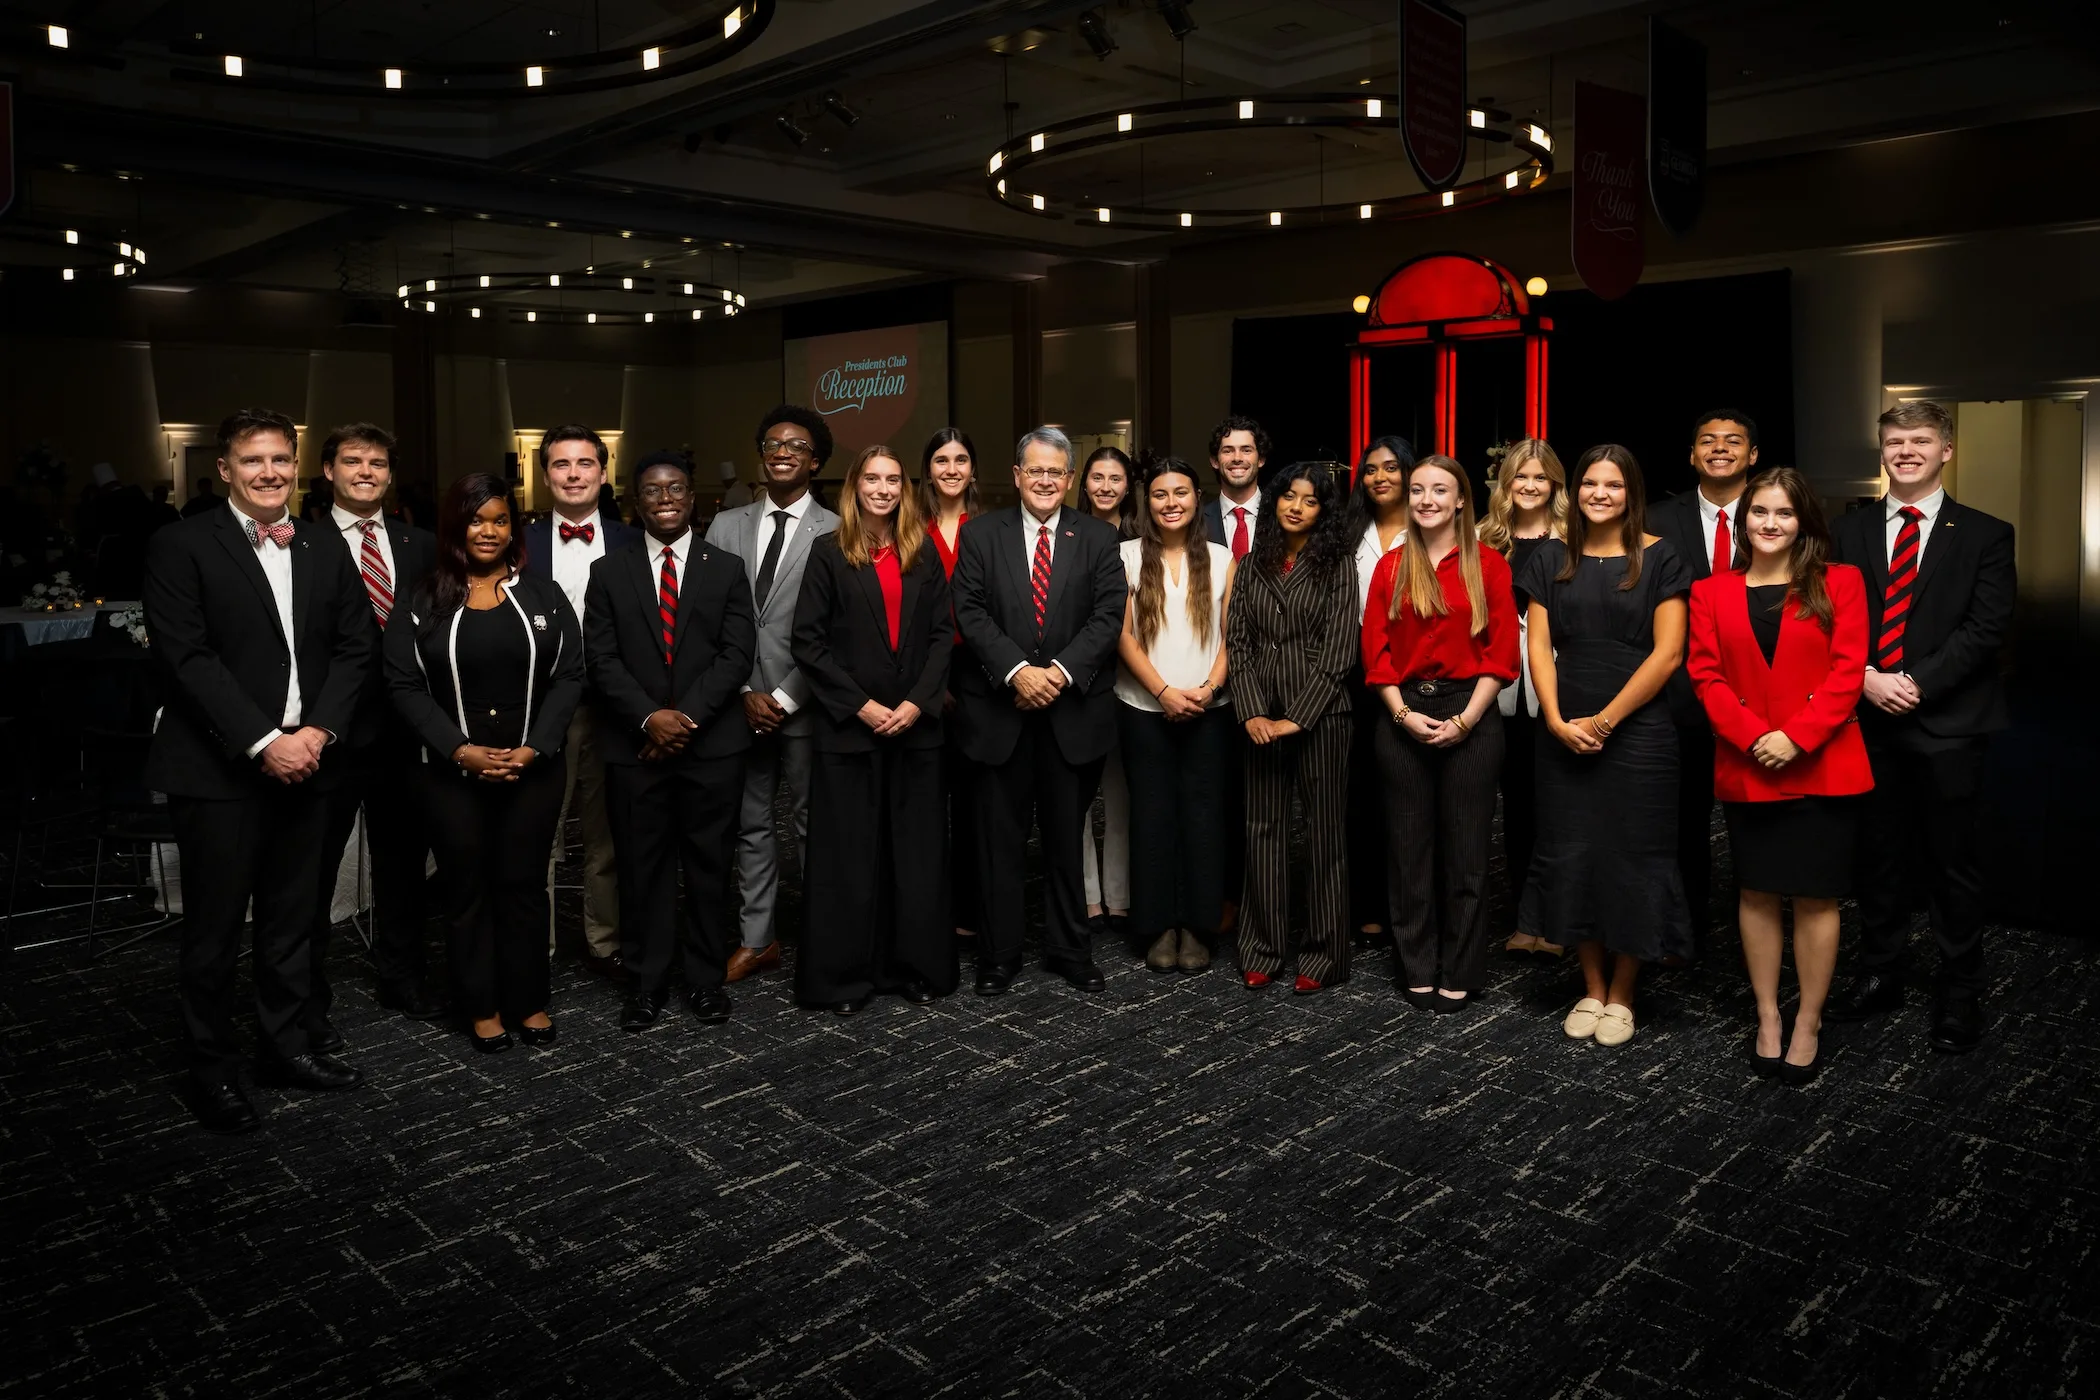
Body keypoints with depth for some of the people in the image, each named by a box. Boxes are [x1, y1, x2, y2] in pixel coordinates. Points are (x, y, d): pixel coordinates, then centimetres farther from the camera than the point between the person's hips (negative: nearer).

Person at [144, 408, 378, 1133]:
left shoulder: (324, 551, 10)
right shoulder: (182, 547, -5)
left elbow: (355, 645, 6)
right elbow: (188, 658, -12)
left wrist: (318, 730, -8)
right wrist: (263, 742, -17)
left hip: (305, 762, 5)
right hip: (217, 771, -5)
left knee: (293, 917, 14)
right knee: (214, 928, 5)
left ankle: (286, 1045, 29)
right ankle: (212, 1068, 20)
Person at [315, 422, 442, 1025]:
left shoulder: (420, 545, 8)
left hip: (402, 729, 4)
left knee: (403, 858, 15)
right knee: (315, 863, 9)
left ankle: (401, 977, 31)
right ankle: (307, 991, 25)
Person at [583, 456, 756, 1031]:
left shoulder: (726, 568, 6)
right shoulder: (608, 572, 7)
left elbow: (737, 652, -3)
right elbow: (601, 658, 0)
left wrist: (688, 715, -13)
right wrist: (649, 717, -13)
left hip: (712, 744, 0)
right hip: (634, 746, 0)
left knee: (710, 866, 7)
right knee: (642, 868, 6)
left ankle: (706, 979, 19)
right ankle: (646, 983, 18)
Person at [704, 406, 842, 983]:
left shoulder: (834, 533, -4)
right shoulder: (726, 527, 9)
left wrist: (784, 697, -11)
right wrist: (744, 692, -4)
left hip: (804, 705, -4)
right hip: (741, 702, 4)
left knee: (812, 823, 5)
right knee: (751, 824, 11)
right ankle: (759, 939, 21)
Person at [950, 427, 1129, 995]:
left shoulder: (1098, 538, 5)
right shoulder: (980, 534, 4)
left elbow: (1108, 616, -3)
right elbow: (971, 612, -4)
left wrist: (1061, 671, -16)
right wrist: (1017, 670, -17)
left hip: (1073, 709, 1)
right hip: (999, 709, 0)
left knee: (1067, 837, 11)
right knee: (1000, 839, 7)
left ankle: (1070, 949, 24)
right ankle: (999, 954, 19)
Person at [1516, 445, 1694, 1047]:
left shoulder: (1659, 559, -2)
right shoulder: (1552, 559, 7)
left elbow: (1667, 651, -8)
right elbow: (1539, 645, 4)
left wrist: (1606, 719, -12)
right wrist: (1557, 720, -9)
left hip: (1637, 729, -3)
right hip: (1564, 732, 3)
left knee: (1631, 856, 3)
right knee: (1571, 855, 6)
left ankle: (1621, 996, 18)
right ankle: (1591, 989, 21)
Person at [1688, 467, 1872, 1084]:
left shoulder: (1840, 584, 3)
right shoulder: (1711, 591, 7)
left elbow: (1848, 672, -4)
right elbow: (1706, 674, 0)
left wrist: (1797, 736, -15)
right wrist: (1753, 737, -13)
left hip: (1823, 767, -1)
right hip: (1745, 770, 1)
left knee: (1816, 898, 2)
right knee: (1756, 894, 8)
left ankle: (1808, 1025, 15)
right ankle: (1767, 1018, 20)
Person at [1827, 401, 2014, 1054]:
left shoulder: (1984, 535, 1)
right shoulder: (1850, 532, 8)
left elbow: (1985, 628, -8)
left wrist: (1916, 682, -16)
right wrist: (1866, 678, -12)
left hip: (1948, 724, -2)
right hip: (1869, 722, 3)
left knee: (1953, 863, 6)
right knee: (1878, 856, 12)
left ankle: (1959, 995, 18)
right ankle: (1881, 975, 26)